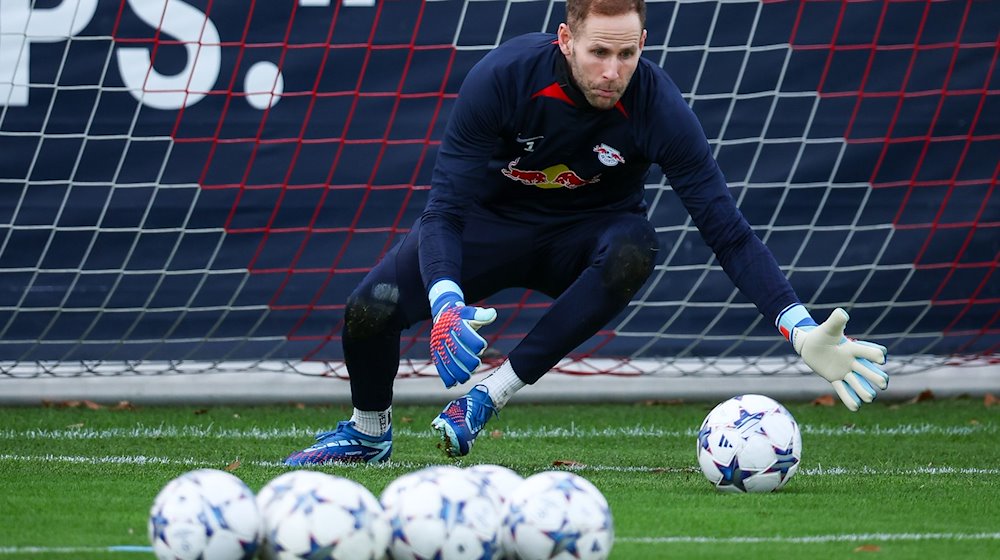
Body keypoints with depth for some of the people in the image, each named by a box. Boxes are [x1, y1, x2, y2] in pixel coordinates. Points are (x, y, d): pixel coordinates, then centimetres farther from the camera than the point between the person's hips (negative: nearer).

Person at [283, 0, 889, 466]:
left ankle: (492, 394, -25)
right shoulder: (503, 77, -28)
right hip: (494, 221, 0)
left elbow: (728, 230, -26)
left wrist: (801, 328, -38)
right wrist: (447, 304, -48)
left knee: (632, 251, -37)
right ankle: (369, 434, 12)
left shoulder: (657, 106, -27)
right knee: (371, 309, -22)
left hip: (586, 234, 0)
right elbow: (445, 207, -28)